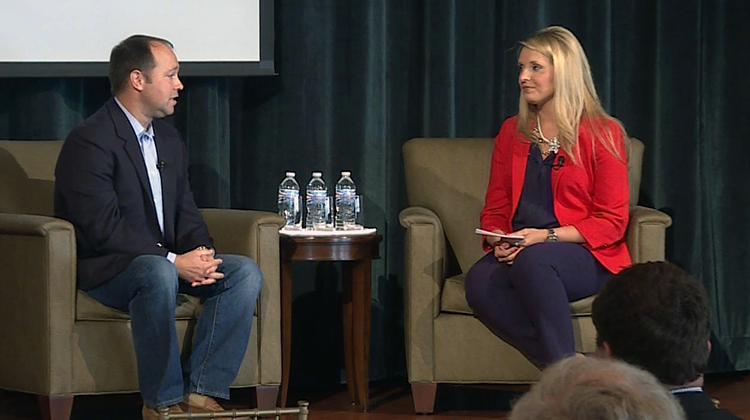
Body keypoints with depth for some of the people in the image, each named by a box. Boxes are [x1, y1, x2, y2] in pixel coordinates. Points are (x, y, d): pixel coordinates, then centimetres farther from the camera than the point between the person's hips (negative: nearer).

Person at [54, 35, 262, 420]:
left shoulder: (169, 139, 14)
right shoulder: (90, 142, -15)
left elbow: (185, 211, 15)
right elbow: (103, 228, -22)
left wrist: (201, 254, -8)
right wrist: (174, 261, -26)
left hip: (167, 262, 8)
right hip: (104, 269, -8)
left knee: (244, 271, -12)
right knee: (159, 273, -38)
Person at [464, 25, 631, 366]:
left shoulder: (602, 133, 1)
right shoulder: (512, 132, 17)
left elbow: (612, 222, -3)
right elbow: (495, 208, 19)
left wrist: (546, 236, -15)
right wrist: (498, 241, -5)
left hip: (589, 258, -4)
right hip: (518, 255, 4)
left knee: (531, 261, -39)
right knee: (479, 281, -31)